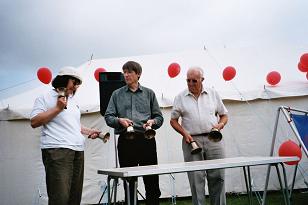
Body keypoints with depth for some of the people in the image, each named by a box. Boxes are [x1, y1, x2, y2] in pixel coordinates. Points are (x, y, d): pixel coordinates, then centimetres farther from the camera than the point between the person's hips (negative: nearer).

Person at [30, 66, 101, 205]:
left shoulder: (73, 101, 27)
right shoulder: (45, 98, 4)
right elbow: (34, 122, -6)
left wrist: (88, 131, 18)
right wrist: (58, 108, -8)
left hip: (78, 151, 8)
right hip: (57, 150, -7)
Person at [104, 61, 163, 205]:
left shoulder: (149, 93, 13)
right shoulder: (117, 94, 12)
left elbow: (159, 117, 12)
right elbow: (108, 117, 6)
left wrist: (152, 121, -9)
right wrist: (119, 120, -14)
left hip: (146, 140, 0)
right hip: (125, 141, 0)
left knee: (152, 182, 1)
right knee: (128, 181, 7)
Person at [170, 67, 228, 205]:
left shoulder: (213, 94, 11)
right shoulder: (180, 97, 6)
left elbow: (224, 115, 17)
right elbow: (173, 120, 8)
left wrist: (220, 125, -3)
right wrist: (185, 134, -6)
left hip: (213, 139, 2)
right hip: (191, 141, -1)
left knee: (217, 177, 3)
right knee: (196, 179, -1)